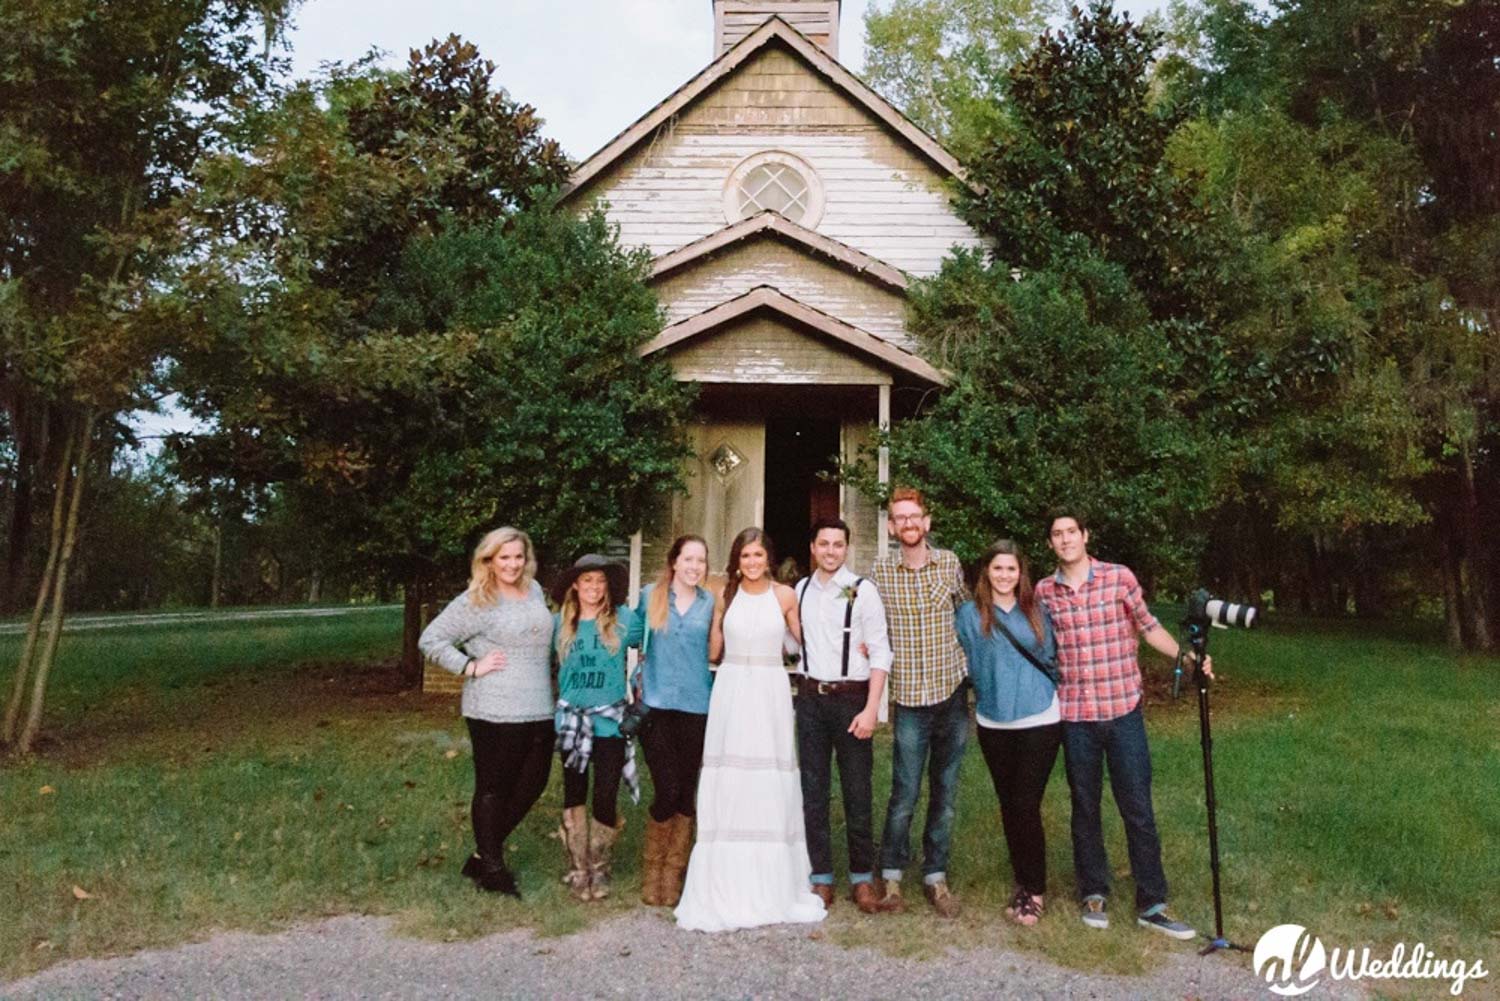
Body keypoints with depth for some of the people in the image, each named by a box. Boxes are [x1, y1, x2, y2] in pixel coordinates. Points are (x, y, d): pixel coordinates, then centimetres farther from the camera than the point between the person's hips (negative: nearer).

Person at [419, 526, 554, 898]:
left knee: (533, 783, 14)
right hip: (495, 713, -7)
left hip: (538, 711, 7)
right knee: (493, 788, 5)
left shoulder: (534, 590, 10)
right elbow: (430, 639, -10)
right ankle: (492, 867, 21)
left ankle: (485, 852, 30)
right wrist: (471, 667, -14)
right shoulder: (475, 602, -10)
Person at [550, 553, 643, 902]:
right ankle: (578, 870, 23)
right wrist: (555, 702, 10)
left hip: (610, 720, -2)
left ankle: (599, 869, 17)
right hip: (572, 719, 2)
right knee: (574, 797, 10)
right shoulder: (561, 623, 3)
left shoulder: (624, 619, -3)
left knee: (605, 800, -4)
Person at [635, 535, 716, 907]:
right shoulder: (650, 596, 4)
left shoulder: (710, 602, 6)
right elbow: (637, 641, 14)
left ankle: (673, 874, 20)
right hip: (656, 706, -1)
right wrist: (639, 682, 6)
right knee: (667, 791, -8)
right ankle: (653, 868, 15)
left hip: (696, 707, 2)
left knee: (686, 794, 5)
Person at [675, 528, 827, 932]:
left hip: (771, 694, -1)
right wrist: (715, 609, 0)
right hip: (731, 693, 1)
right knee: (729, 789, 1)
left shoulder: (785, 595, 2)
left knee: (771, 789, 3)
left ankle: (773, 889, 16)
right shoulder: (726, 594, 5)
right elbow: (713, 652, 5)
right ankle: (726, 890, 10)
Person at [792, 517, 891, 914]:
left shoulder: (862, 591, -7)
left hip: (851, 698, -4)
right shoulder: (801, 590, 8)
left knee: (857, 791, 3)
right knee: (813, 791, 9)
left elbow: (880, 653, -9)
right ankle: (821, 878, 19)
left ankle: (862, 878, 18)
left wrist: (871, 709, -15)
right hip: (810, 698, 4)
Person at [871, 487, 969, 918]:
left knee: (946, 793, 10)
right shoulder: (881, 570, -1)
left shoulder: (949, 563, 3)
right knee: (904, 794, 0)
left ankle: (935, 876, 23)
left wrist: (969, 667, 10)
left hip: (952, 694, 2)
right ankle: (891, 875, 18)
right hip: (909, 698, -2)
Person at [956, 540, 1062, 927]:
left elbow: (1051, 658, 13)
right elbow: (968, 665, 0)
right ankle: (1024, 884, 26)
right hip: (994, 723, 1)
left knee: (1026, 805, -5)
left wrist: (1045, 693, 9)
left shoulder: (1035, 611, 5)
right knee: (1008, 806, 10)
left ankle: (1033, 890, 11)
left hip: (1039, 720, -1)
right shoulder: (971, 613, -1)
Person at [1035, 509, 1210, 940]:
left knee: (1138, 808, 4)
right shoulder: (1044, 591, 2)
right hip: (1074, 715, 1)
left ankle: (1152, 904, 15)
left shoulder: (1120, 577, -3)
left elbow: (1149, 627, 4)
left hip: (1123, 711, -1)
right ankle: (1094, 893, 27)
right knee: (1085, 808, 13)